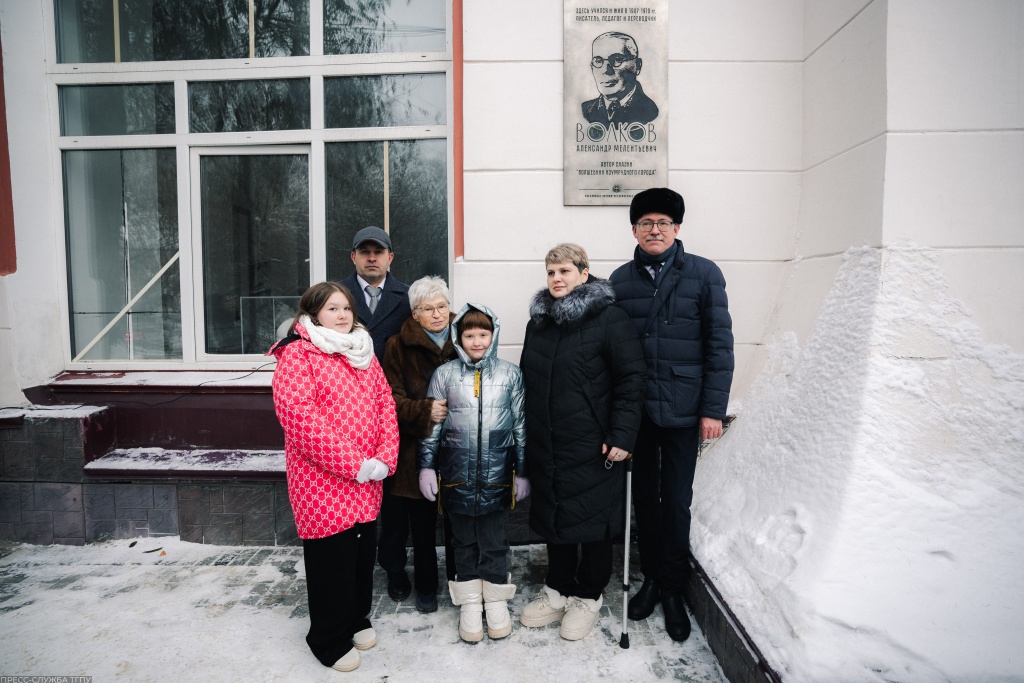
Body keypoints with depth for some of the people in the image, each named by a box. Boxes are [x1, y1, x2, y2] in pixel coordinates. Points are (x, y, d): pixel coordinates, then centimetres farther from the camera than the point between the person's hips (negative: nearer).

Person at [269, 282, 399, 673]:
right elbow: (298, 414, -20)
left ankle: (357, 619, 40)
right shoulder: (297, 354, -9)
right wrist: (351, 464, -21)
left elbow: (385, 403, 8)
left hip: (368, 482, 6)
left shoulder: (364, 352, 12)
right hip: (324, 481, -6)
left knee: (363, 551, 18)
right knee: (331, 558, 6)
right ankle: (329, 639, 28)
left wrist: (385, 459, -6)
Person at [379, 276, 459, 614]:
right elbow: (393, 399, -7)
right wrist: (425, 411, -22)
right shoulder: (399, 346, -1)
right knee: (422, 523, 11)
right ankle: (425, 586, 32)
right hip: (418, 449, -1)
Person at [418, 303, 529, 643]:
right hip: (457, 475, 0)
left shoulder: (510, 374, 1)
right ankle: (470, 602, 29)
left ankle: (496, 599, 30)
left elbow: (520, 425, 4)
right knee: (464, 540, 13)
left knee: (494, 539, 12)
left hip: (498, 475, 0)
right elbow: (431, 424, 4)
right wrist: (426, 466, 0)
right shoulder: (444, 374, 0)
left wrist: (522, 471, 5)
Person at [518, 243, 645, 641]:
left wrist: (622, 435, -16)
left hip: (593, 447, -6)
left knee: (593, 518, 8)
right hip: (546, 445, 6)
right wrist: (526, 436, 15)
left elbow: (631, 379, -11)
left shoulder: (608, 320, -10)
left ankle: (588, 596, 29)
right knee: (553, 515, 16)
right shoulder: (539, 321, 10)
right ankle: (558, 589, 36)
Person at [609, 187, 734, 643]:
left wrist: (713, 409, -8)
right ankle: (650, 578, 33)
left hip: (682, 410, -2)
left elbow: (719, 345, -3)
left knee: (676, 501, 7)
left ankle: (672, 589, 27)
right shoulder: (621, 280, 5)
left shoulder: (704, 274, -2)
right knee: (644, 496, 14)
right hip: (635, 409, 2)